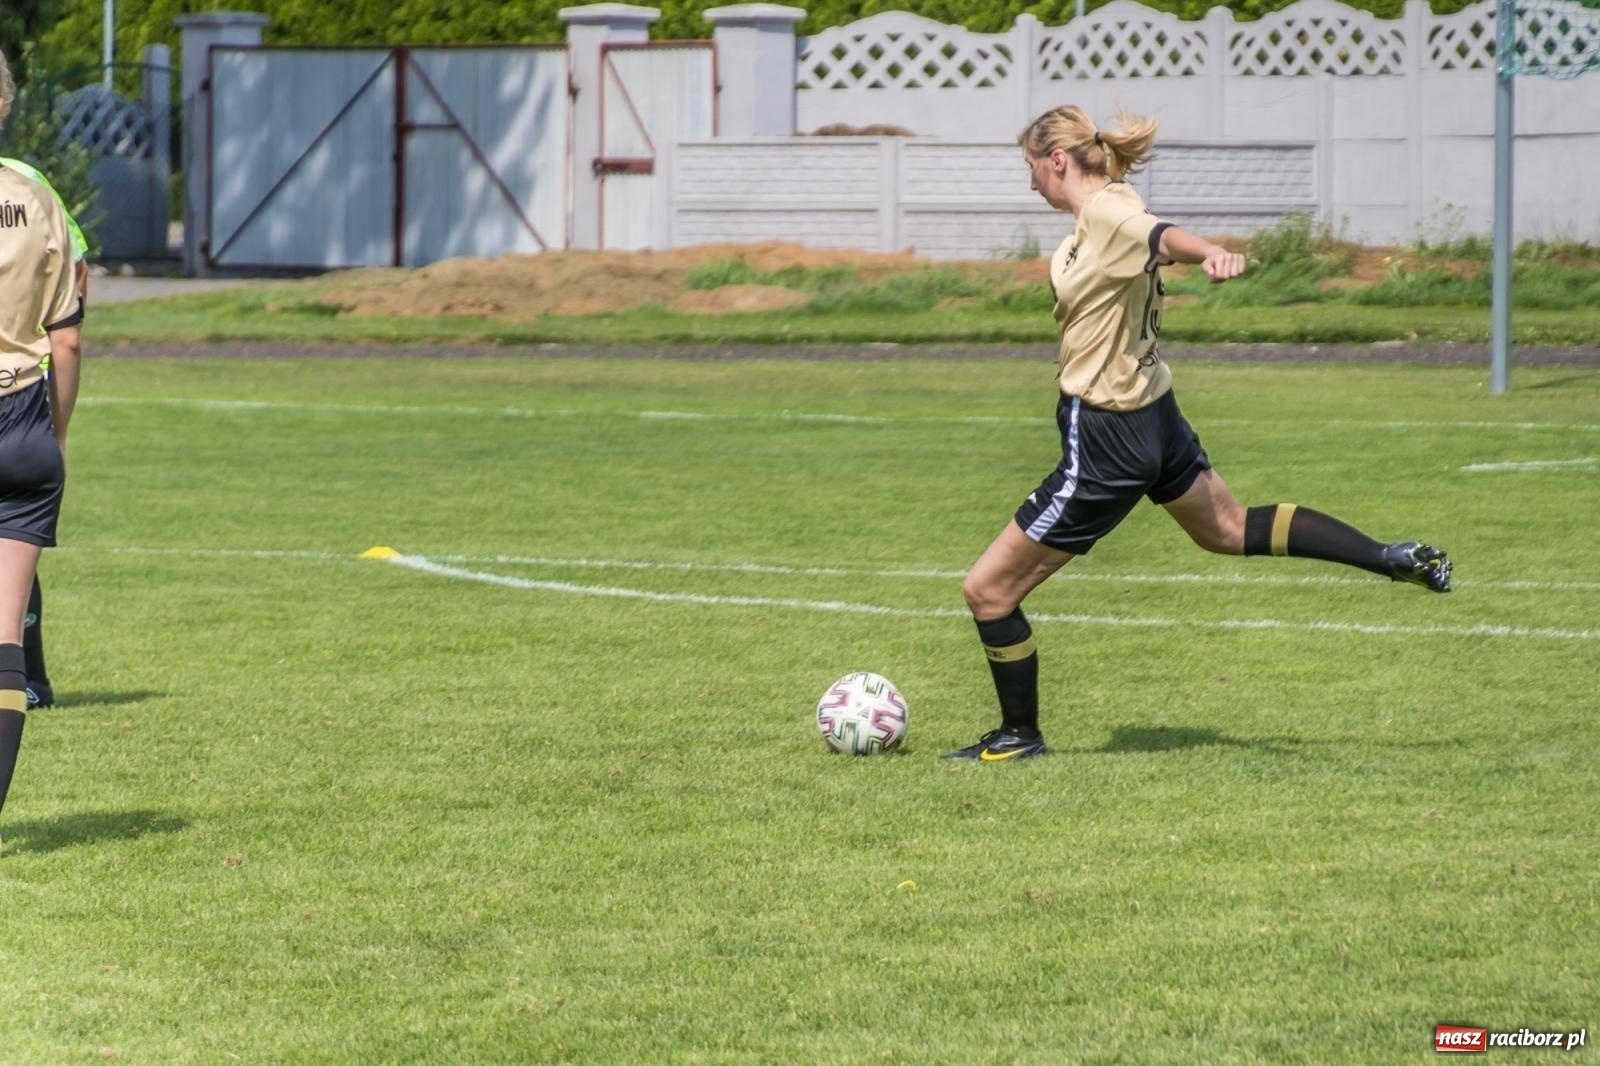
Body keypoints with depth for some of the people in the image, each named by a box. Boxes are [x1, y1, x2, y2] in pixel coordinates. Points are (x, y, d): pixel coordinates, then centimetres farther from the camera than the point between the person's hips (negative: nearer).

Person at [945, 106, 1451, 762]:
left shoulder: (1105, 212, -23)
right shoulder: (1105, 207, 3)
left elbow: (1163, 239, -44)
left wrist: (1214, 255, -65)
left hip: (1106, 443, -10)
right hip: (1152, 414, 10)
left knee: (987, 590, -2)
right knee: (1226, 529, 31)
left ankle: (1020, 737, 12)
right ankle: (1396, 559, 36)